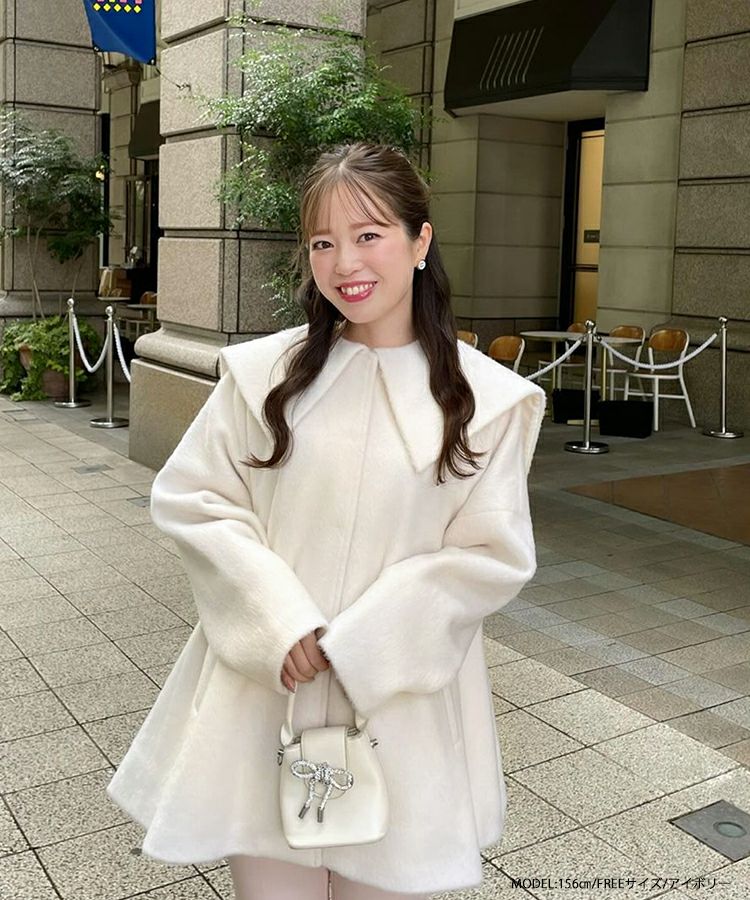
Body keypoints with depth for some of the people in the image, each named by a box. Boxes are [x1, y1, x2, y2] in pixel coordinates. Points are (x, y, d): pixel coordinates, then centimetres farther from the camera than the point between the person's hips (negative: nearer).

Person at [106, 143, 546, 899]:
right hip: (265, 687, 1)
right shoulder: (264, 371, -2)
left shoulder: (484, 399, -5)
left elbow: (493, 555, -6)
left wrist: (353, 644, -13)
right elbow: (187, 499, -2)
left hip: (400, 702, 0)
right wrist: (279, 626, -14)